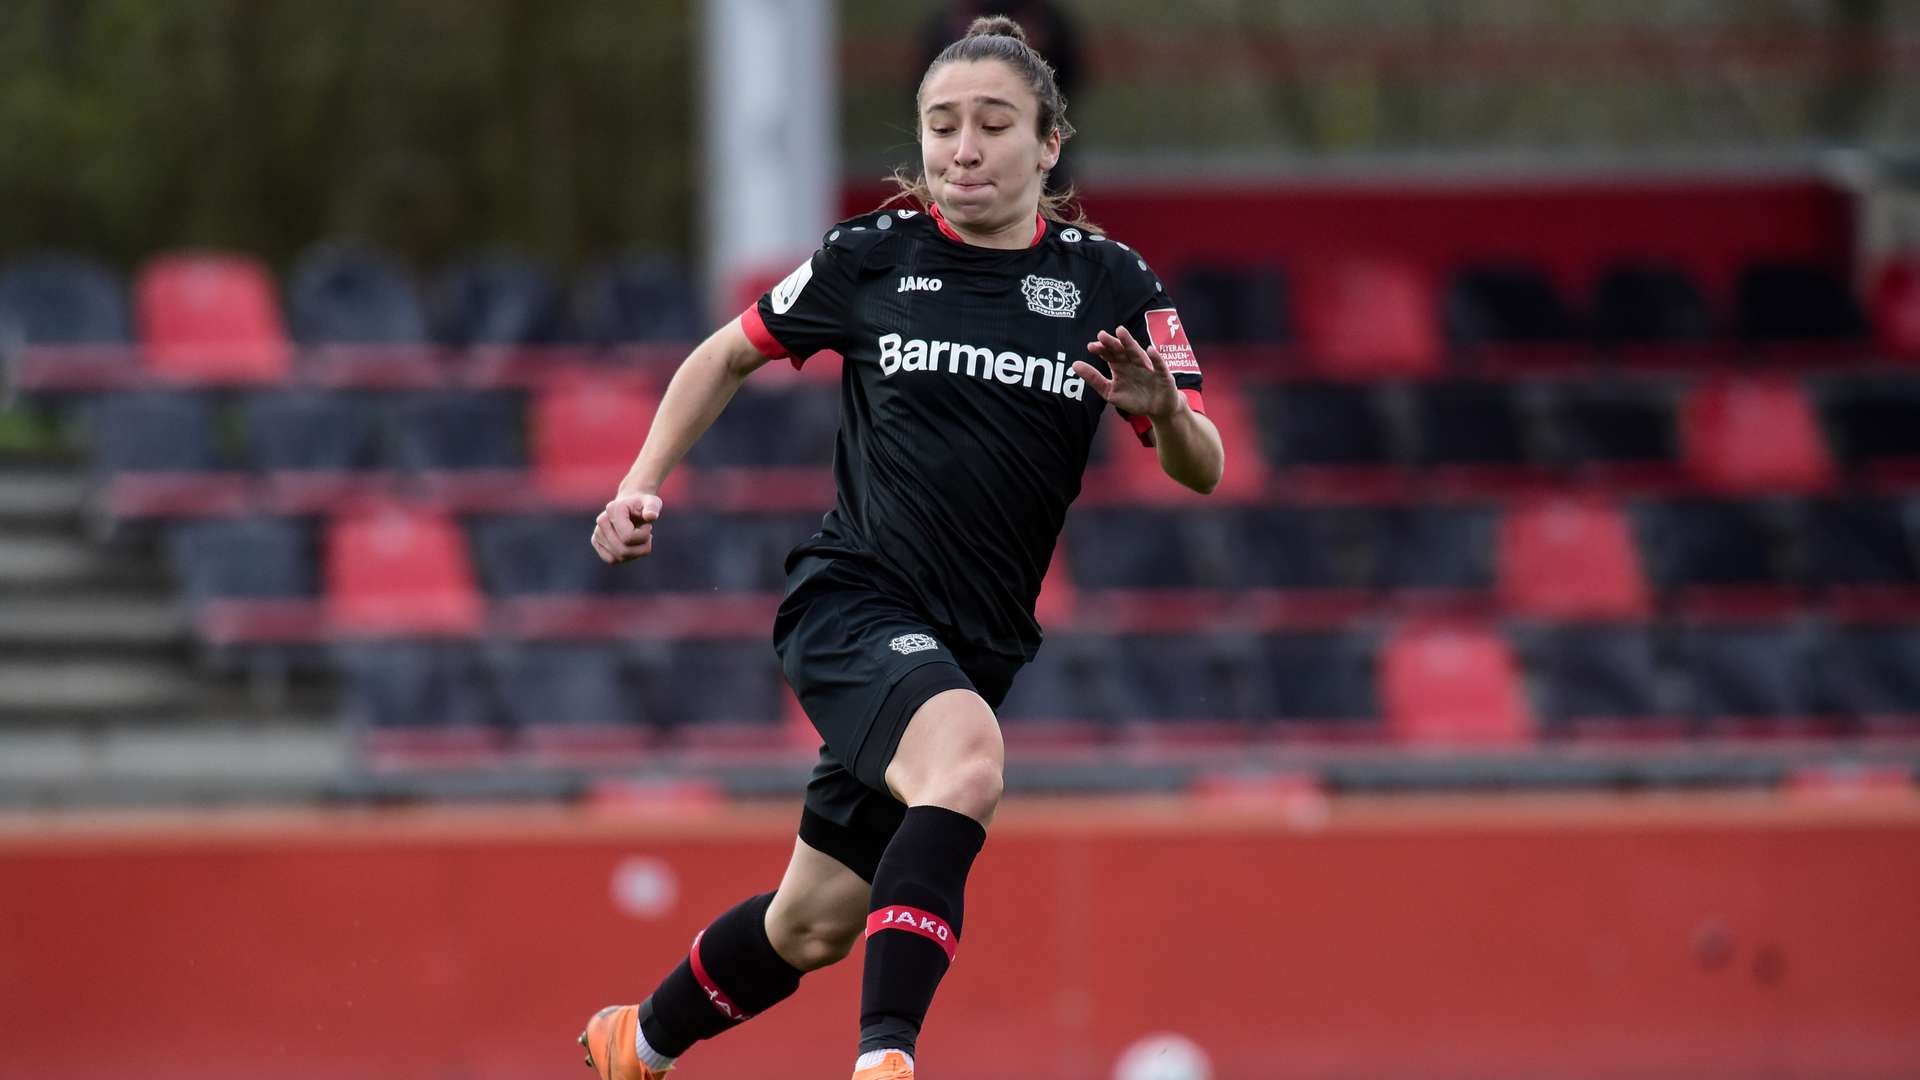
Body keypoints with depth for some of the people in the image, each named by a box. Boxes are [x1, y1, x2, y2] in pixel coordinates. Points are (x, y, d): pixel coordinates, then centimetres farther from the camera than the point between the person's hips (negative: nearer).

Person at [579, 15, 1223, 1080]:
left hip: (973, 647, 3)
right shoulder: (871, 256, -1)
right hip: (854, 597, -3)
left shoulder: (1109, 283, 1)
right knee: (967, 766, -36)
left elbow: (1203, 471, -2)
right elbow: (727, 356, 15)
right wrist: (640, 487, 4)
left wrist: (1163, 407, -24)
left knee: (815, 924, 12)